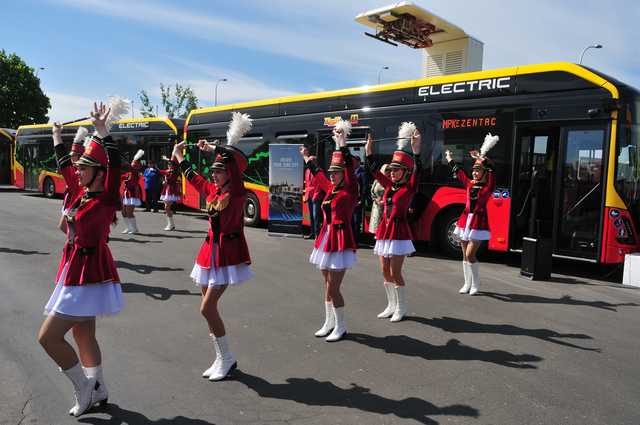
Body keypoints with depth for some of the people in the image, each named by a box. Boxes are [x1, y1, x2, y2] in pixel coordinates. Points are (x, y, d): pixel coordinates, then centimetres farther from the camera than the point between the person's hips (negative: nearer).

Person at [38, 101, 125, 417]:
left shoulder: (106, 199, -16)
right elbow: (65, 166, 23)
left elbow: (114, 164, -30)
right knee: (83, 335, 17)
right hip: (79, 273, 9)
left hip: (88, 275, -9)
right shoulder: (82, 193, 6)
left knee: (48, 336, -6)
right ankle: (97, 392, 30)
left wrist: (102, 130, -34)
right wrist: (57, 138, 33)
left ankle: (83, 386, 10)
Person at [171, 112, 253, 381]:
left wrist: (212, 148, -18)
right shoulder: (212, 191, 8)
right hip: (211, 251, 8)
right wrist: (178, 155, 31)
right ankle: (222, 359, 23)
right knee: (209, 307, 10)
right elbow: (192, 177, 25)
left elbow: (237, 160, -28)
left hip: (228, 254, -8)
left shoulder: (237, 193, -13)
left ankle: (227, 358, 7)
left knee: (207, 308, -10)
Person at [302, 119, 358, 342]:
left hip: (340, 241, -8)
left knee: (333, 287, -6)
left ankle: (341, 327, 10)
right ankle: (329, 322, 28)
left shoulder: (349, 191, -9)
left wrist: (342, 144, -26)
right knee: (327, 285, 15)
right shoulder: (331, 191, 10)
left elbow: (349, 168, -23)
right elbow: (319, 176, 26)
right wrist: (308, 159, 34)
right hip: (326, 238, 8)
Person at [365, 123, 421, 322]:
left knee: (395, 273, -4)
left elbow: (417, 171, -23)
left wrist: (416, 149, -37)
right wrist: (368, 150, 5)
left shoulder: (409, 187, -8)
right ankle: (391, 306, 24)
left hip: (399, 231, -7)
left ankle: (401, 308, 11)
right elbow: (374, 170, 13)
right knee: (385, 272, 11)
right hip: (384, 230, 7)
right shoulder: (389, 185, 9)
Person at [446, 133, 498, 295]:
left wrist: (482, 158, -29)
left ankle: (475, 285, 6)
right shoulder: (470, 184, 10)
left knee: (470, 255, -10)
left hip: (478, 222, -6)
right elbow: (458, 172, 22)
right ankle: (467, 284, 20)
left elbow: (491, 171, -21)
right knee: (465, 255, 9)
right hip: (465, 220, 6)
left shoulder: (488, 186, -5)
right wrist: (450, 159, 29)